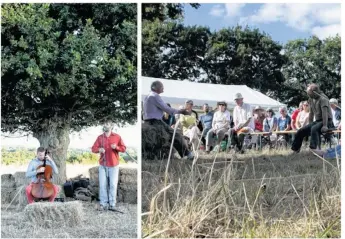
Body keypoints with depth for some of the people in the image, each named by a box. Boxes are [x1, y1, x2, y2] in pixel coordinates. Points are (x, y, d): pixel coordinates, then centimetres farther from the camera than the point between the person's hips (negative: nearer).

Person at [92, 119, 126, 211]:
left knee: (113, 185, -3)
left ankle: (112, 204, 2)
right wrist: (99, 149, -16)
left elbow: (123, 148, 1)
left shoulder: (117, 137, 4)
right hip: (102, 165, 2)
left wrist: (116, 147, -18)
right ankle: (103, 203, 3)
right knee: (103, 184, -2)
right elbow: (93, 148, 6)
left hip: (113, 165, -2)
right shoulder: (100, 137, 9)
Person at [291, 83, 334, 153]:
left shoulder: (322, 99, -15)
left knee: (314, 129, -37)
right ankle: (295, 149, 9)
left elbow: (325, 113, -24)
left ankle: (313, 148, -49)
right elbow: (311, 113, 19)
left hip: (327, 121, -8)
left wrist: (325, 126, -31)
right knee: (301, 131, -1)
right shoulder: (311, 100, 12)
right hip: (317, 121, 8)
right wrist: (310, 124, 17)